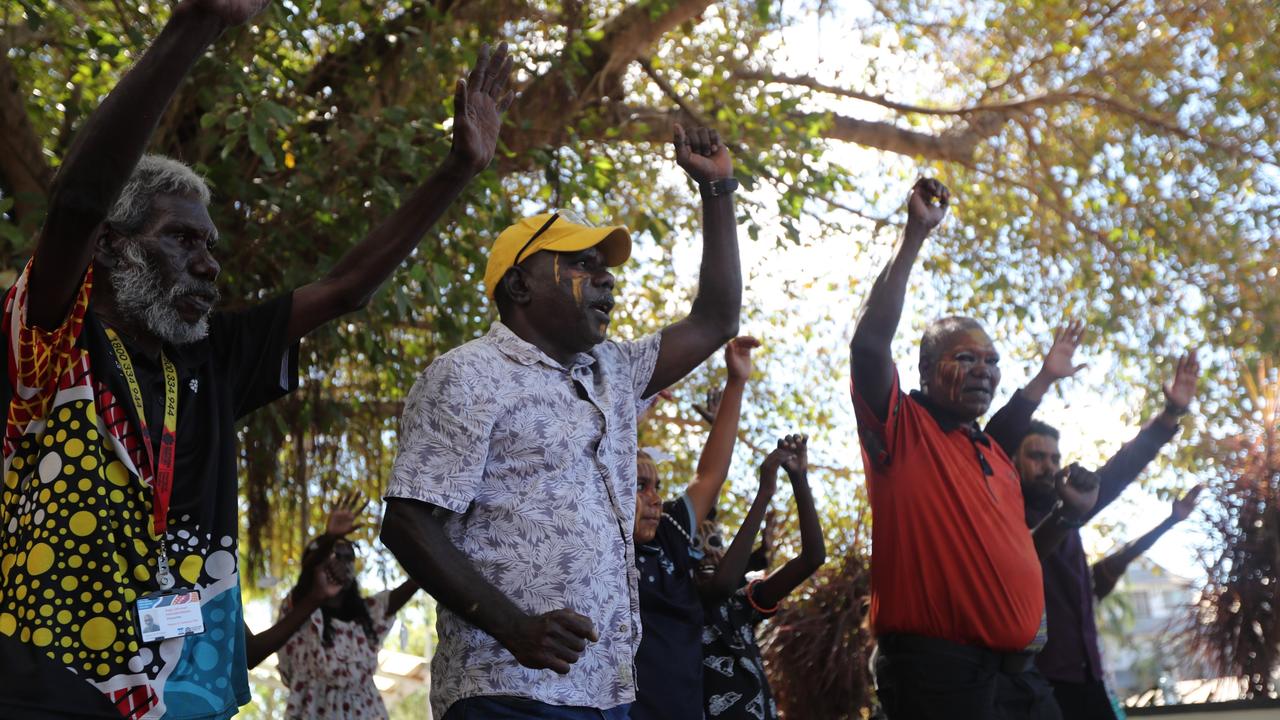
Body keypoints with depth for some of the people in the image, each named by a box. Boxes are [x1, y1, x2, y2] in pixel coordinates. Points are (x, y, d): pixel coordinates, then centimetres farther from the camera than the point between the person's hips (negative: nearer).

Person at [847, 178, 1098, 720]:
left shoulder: (997, 456, 21)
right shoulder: (903, 431, 1)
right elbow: (869, 343, -16)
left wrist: (1065, 516, 14)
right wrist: (915, 237, -15)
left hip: (1020, 674, 7)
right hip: (938, 674, -7)